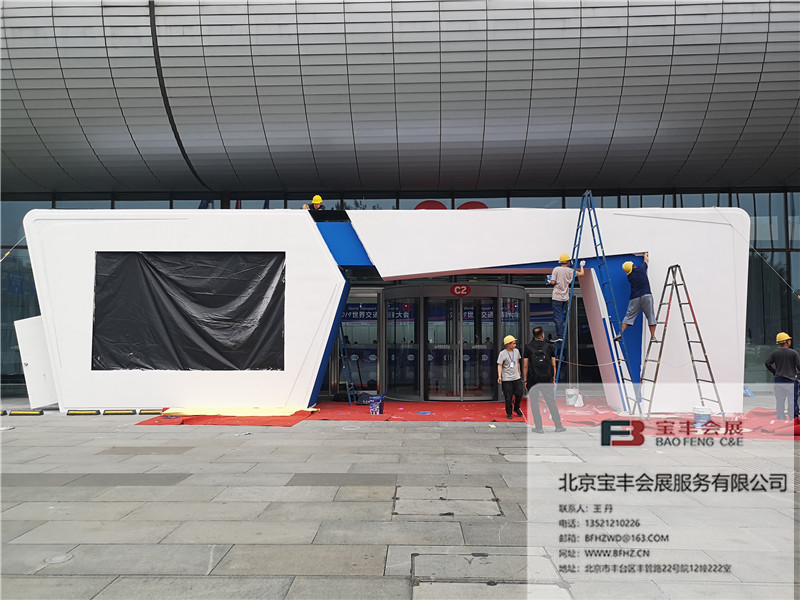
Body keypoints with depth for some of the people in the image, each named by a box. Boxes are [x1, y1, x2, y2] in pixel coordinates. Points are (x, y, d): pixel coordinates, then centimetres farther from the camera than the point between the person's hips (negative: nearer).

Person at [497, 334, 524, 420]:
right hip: (506, 379, -5)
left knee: (519, 393, 2)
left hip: (516, 378, 5)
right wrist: (499, 376, -22)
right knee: (508, 397, -2)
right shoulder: (502, 353, -9)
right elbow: (499, 365, -11)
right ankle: (509, 413, 14)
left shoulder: (516, 351, 7)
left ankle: (516, 408, 28)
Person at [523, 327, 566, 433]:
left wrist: (525, 380, 3)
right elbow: (553, 365, 5)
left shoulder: (528, 348, 0)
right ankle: (558, 425, 13)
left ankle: (539, 427, 5)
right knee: (551, 403, 10)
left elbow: (525, 366, -2)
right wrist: (553, 378, 12)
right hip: (547, 380, 2)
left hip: (533, 380, -2)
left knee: (534, 404, 5)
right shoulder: (549, 346, 5)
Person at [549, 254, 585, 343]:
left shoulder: (556, 269, -5)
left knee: (558, 317, -3)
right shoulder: (570, 271, 3)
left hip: (557, 297, -3)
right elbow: (581, 274, 14)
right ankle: (563, 335, 15)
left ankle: (559, 336, -7)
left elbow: (553, 282, -11)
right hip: (565, 297, 3)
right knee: (564, 316, 12)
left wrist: (549, 282, 13)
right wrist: (582, 266, 32)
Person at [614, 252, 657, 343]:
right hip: (646, 296, -1)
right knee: (650, 316, 6)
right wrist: (646, 255, 47)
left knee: (629, 316, 2)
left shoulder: (629, 276, 9)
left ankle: (620, 334, -7)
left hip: (635, 298, 1)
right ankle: (653, 337, 4)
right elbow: (646, 260, 25)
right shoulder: (641, 269, 4)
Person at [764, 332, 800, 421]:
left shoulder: (775, 353, 1)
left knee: (779, 403, 8)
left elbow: (767, 363, -3)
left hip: (778, 381, 3)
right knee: (793, 402, 5)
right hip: (791, 381, -3)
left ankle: (780, 419, 10)